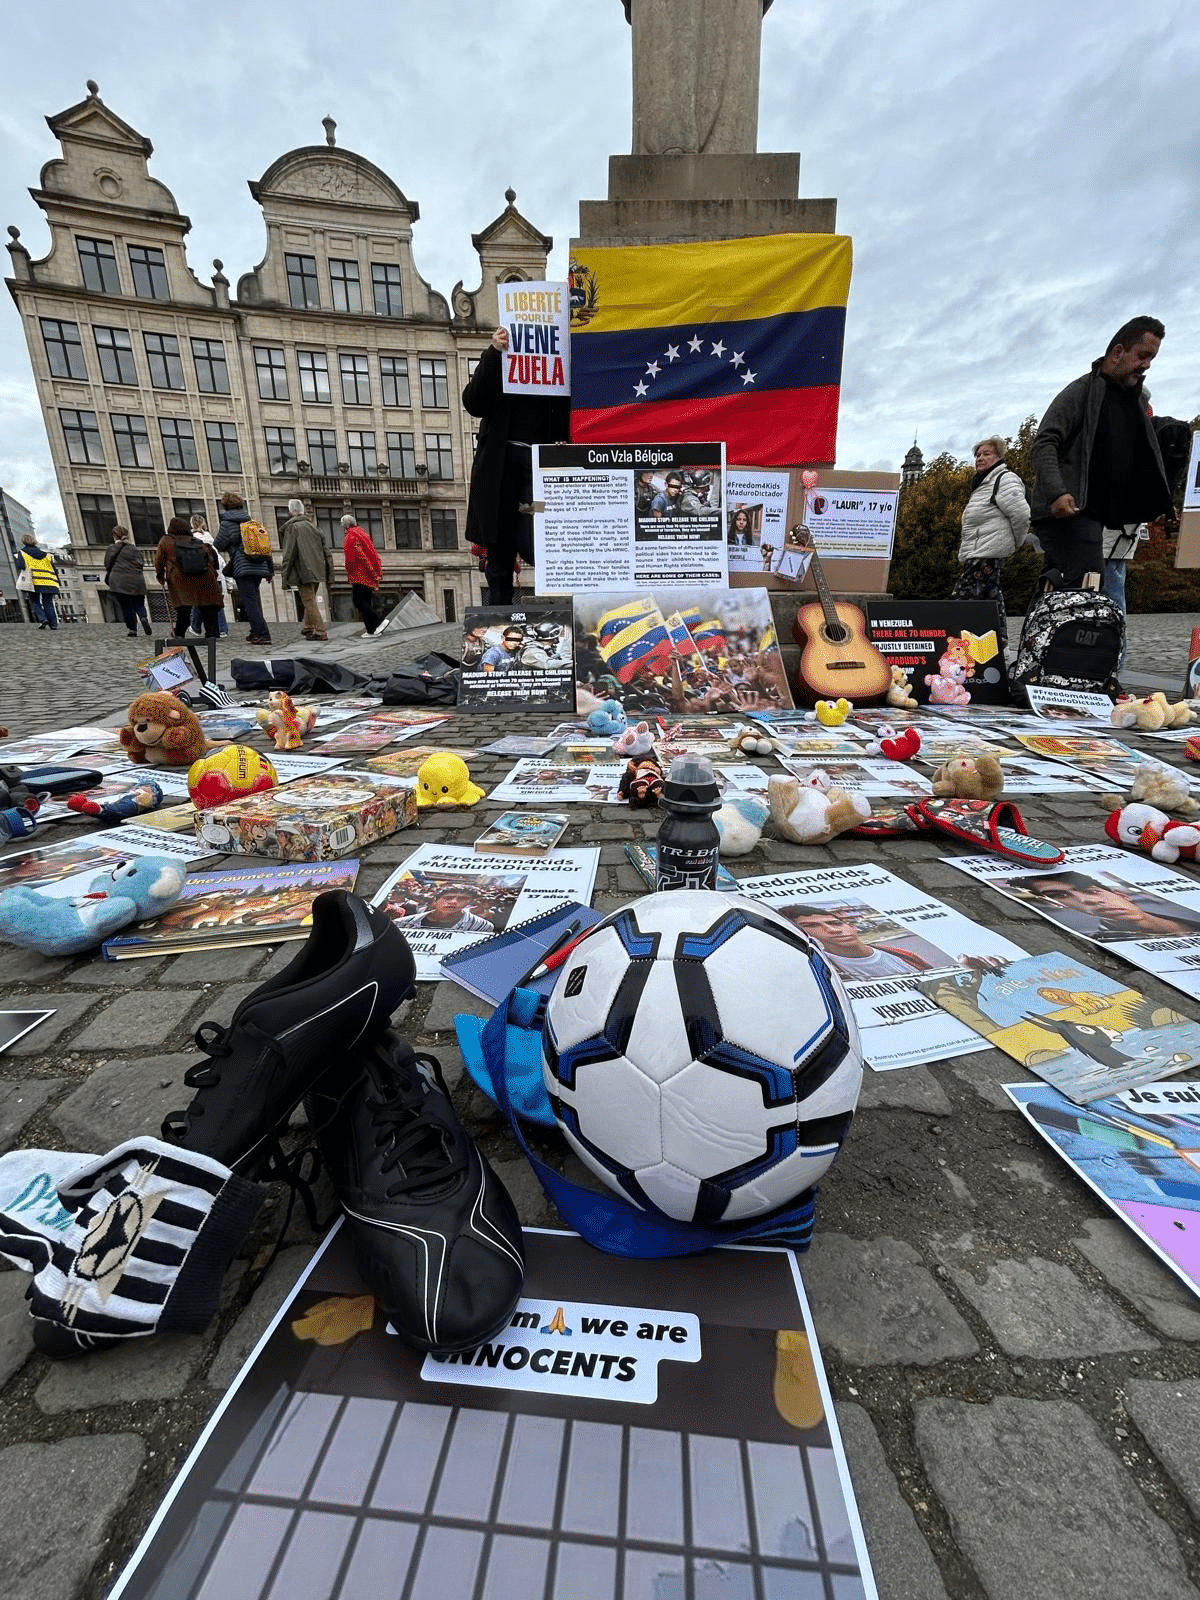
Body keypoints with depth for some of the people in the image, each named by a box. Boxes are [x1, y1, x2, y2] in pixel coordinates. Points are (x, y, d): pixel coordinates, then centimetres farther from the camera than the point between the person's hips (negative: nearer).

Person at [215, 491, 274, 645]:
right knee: (255, 599, 15)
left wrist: (219, 530, 20)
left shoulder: (227, 523, -1)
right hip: (259, 567, 6)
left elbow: (220, 545, 0)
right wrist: (270, 569, 18)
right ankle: (256, 632, 18)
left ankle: (262, 634, -15)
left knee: (249, 601, -6)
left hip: (242, 568, -6)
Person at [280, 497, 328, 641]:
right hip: (317, 570, 7)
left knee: (309, 601, -7)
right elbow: (323, 548, 15)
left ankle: (320, 631, -14)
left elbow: (289, 553, -9)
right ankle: (308, 627, 27)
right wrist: (327, 572, 18)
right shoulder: (312, 525, 16)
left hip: (304, 571, -7)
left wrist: (285, 577, -8)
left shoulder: (292, 527, -4)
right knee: (311, 599, 19)